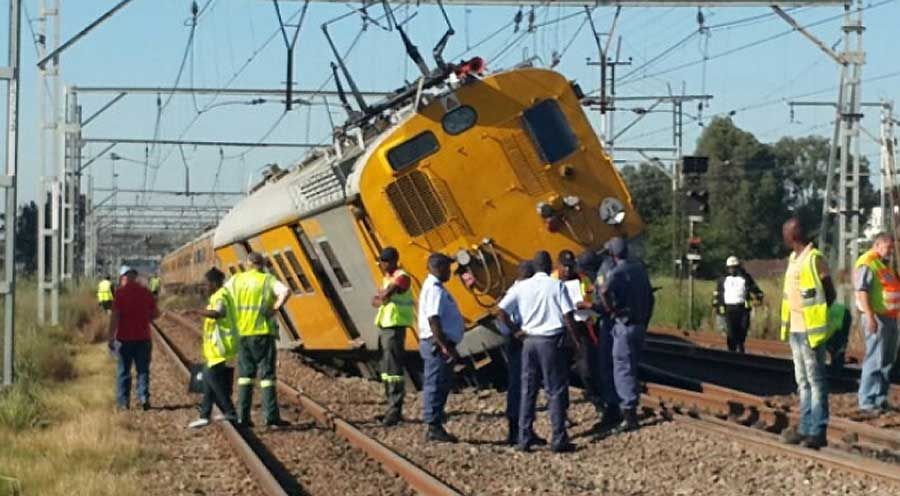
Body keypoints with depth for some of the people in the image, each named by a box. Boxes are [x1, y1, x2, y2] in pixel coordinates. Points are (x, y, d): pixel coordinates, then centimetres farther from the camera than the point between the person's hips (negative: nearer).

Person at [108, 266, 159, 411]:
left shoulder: (120, 292, -9)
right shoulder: (145, 292, 3)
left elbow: (115, 316, -13)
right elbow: (155, 314, 8)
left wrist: (111, 337, -9)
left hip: (125, 338, -2)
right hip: (143, 337, 2)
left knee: (123, 371, 8)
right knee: (143, 370, 10)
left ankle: (123, 402, 9)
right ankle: (144, 398, -3)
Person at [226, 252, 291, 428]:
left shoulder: (236, 280, 9)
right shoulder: (267, 279, -3)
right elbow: (285, 291, -20)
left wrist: (233, 316, 13)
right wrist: (274, 309, -11)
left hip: (242, 333, 4)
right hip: (263, 332, -4)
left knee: (245, 375, 10)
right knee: (267, 375, 0)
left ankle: (243, 416, 6)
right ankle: (271, 416, -5)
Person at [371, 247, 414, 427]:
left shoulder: (401, 277, -12)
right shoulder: (387, 278, 18)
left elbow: (385, 295, -26)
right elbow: (375, 301, 14)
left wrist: (381, 297, -6)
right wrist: (382, 299, -6)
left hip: (394, 327, -10)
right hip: (384, 326, 10)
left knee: (393, 369, -12)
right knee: (386, 369, 12)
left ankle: (395, 410, -13)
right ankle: (392, 408, 18)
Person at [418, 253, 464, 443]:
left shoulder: (434, 287, 18)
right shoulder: (435, 290, -16)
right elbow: (433, 321, -24)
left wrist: (448, 347, 22)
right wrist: (445, 347, -25)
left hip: (439, 344, 11)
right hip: (437, 344, -11)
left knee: (441, 386, 13)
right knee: (436, 385, -7)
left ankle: (435, 427, 17)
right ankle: (434, 428, -4)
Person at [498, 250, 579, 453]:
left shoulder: (521, 287, 3)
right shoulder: (556, 286, -6)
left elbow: (501, 311, -3)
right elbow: (568, 315, -9)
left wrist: (515, 330, 7)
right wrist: (575, 340, 1)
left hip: (530, 341, 4)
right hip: (552, 340, -3)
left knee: (528, 390, 11)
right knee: (556, 391, 2)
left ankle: (525, 438, 13)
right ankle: (559, 440, 1)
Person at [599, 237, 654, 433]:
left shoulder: (617, 272, -14)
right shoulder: (640, 268, 9)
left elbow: (604, 291, -35)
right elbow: (650, 297, 16)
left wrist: (611, 310, -18)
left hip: (624, 325, -8)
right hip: (640, 325, 8)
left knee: (623, 371, -3)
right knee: (630, 370, 16)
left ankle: (629, 417, -5)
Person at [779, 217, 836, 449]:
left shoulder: (814, 259, -13)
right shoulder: (793, 258, 15)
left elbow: (830, 294, -11)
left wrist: (816, 317, -9)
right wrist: (787, 325, 13)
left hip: (810, 330, -10)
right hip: (795, 329, 10)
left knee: (815, 380, -6)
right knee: (802, 381, 13)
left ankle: (817, 432, -5)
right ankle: (805, 428, 19)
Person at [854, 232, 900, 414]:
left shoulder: (885, 264, 18)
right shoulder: (867, 264, -12)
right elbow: (862, 291, -20)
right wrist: (870, 317, -27)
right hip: (877, 317, -10)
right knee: (875, 360, -9)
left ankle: (881, 398, 18)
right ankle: (867, 401, -6)